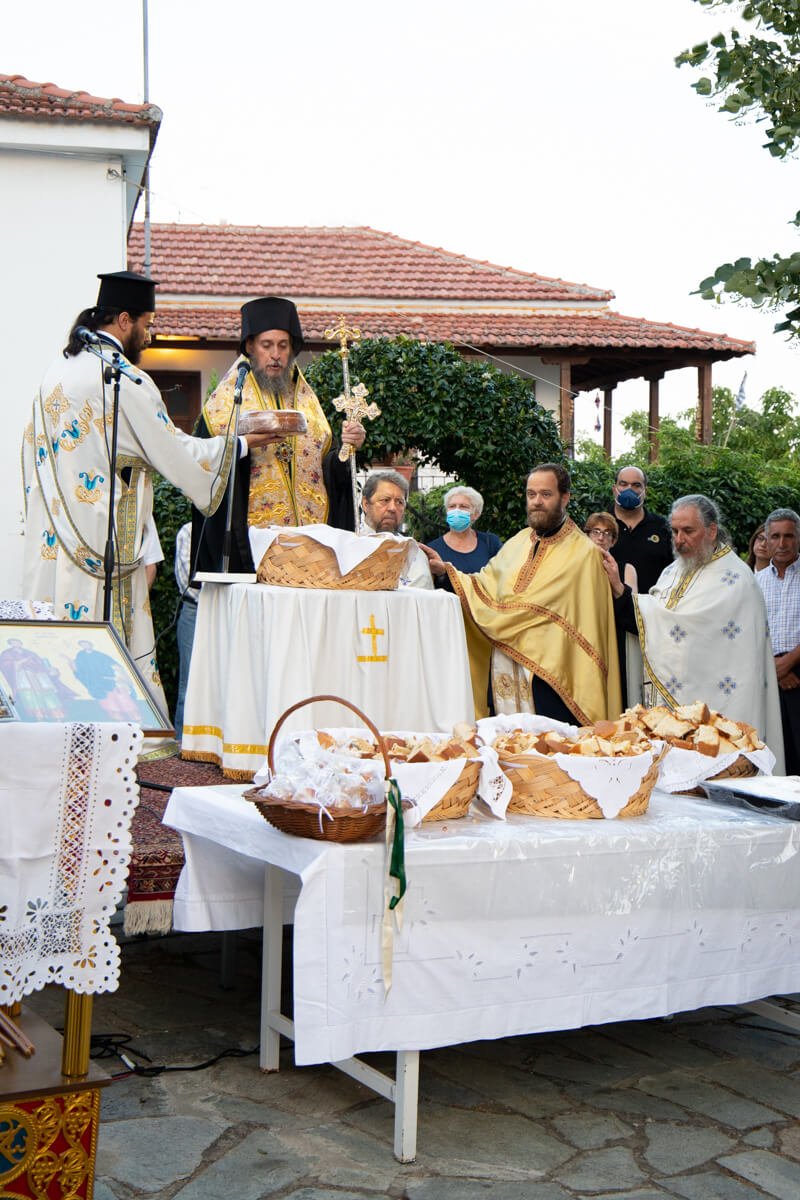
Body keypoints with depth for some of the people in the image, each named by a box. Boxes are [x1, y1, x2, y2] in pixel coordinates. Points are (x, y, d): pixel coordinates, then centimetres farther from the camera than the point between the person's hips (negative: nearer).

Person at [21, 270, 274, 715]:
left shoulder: (57, 372, 11)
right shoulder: (125, 380, -12)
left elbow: (33, 449, 18)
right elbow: (179, 454, -8)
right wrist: (242, 442, 6)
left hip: (54, 542, 8)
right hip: (104, 545, -7)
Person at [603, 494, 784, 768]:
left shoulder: (734, 577, -8)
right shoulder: (673, 573, 16)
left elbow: (683, 622, -16)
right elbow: (645, 624, 11)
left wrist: (623, 592, -7)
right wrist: (617, 587, -5)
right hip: (665, 699, 7)